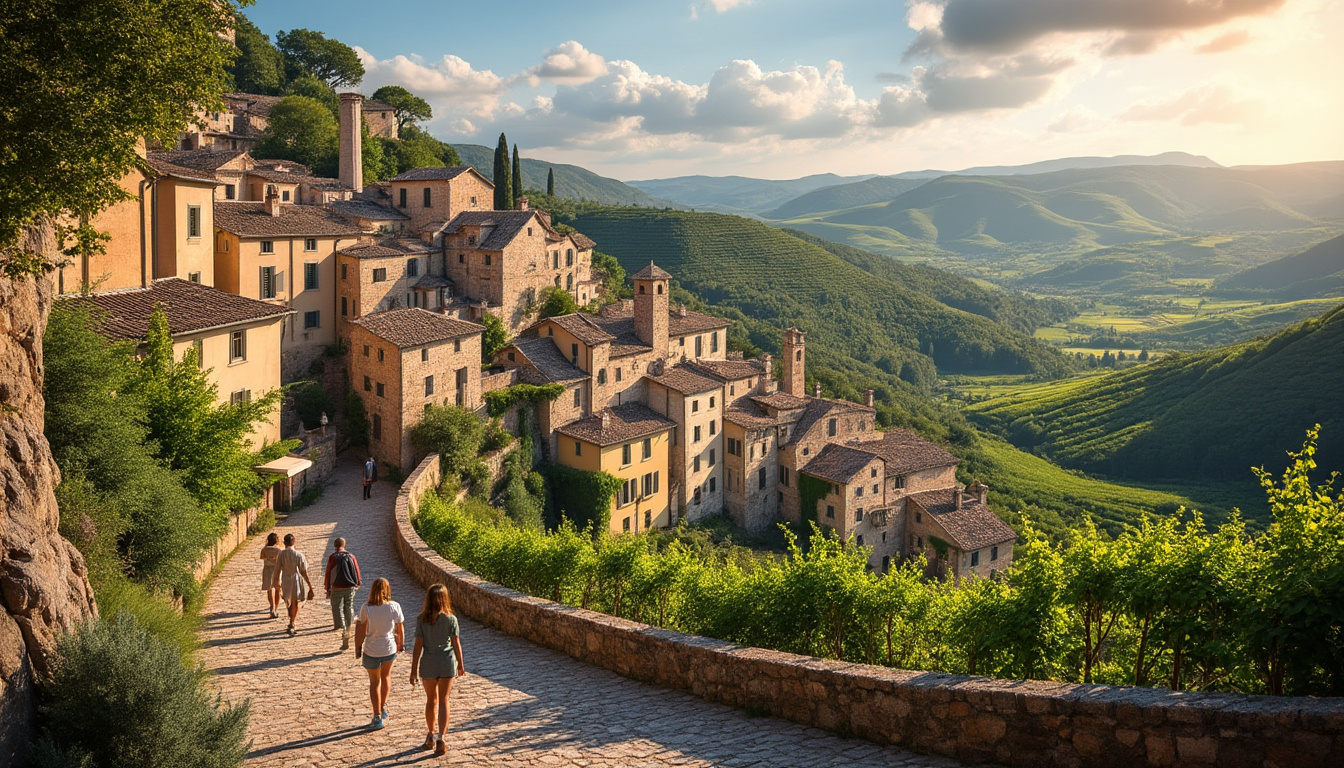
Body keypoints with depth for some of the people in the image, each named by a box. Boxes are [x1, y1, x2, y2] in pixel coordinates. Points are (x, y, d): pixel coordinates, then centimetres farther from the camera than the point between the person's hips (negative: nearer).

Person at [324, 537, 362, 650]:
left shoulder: (333, 557, -7)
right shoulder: (351, 557, 3)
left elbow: (328, 574, -6)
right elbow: (357, 572, 9)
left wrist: (328, 589, 1)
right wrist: (357, 584, 23)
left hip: (337, 589, -4)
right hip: (350, 587, 4)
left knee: (338, 610, -2)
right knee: (349, 608, 17)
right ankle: (348, 630, 29)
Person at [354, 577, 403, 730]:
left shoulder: (366, 608, -17)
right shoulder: (394, 607, -14)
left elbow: (361, 631, -9)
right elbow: (400, 629, -4)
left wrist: (358, 648, 5)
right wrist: (401, 644, 13)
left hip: (371, 650, -1)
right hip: (390, 648, 1)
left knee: (374, 682, 16)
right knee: (386, 676, 29)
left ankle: (377, 717, 19)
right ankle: (383, 707, 27)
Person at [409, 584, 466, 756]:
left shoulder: (422, 620, -7)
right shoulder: (450, 619, -8)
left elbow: (418, 646, -7)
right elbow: (456, 643, -4)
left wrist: (414, 670, -1)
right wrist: (461, 665, 8)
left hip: (428, 664, 1)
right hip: (447, 663, -1)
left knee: (431, 700, 18)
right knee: (443, 701, 6)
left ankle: (430, 736, 33)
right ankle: (440, 739, -6)